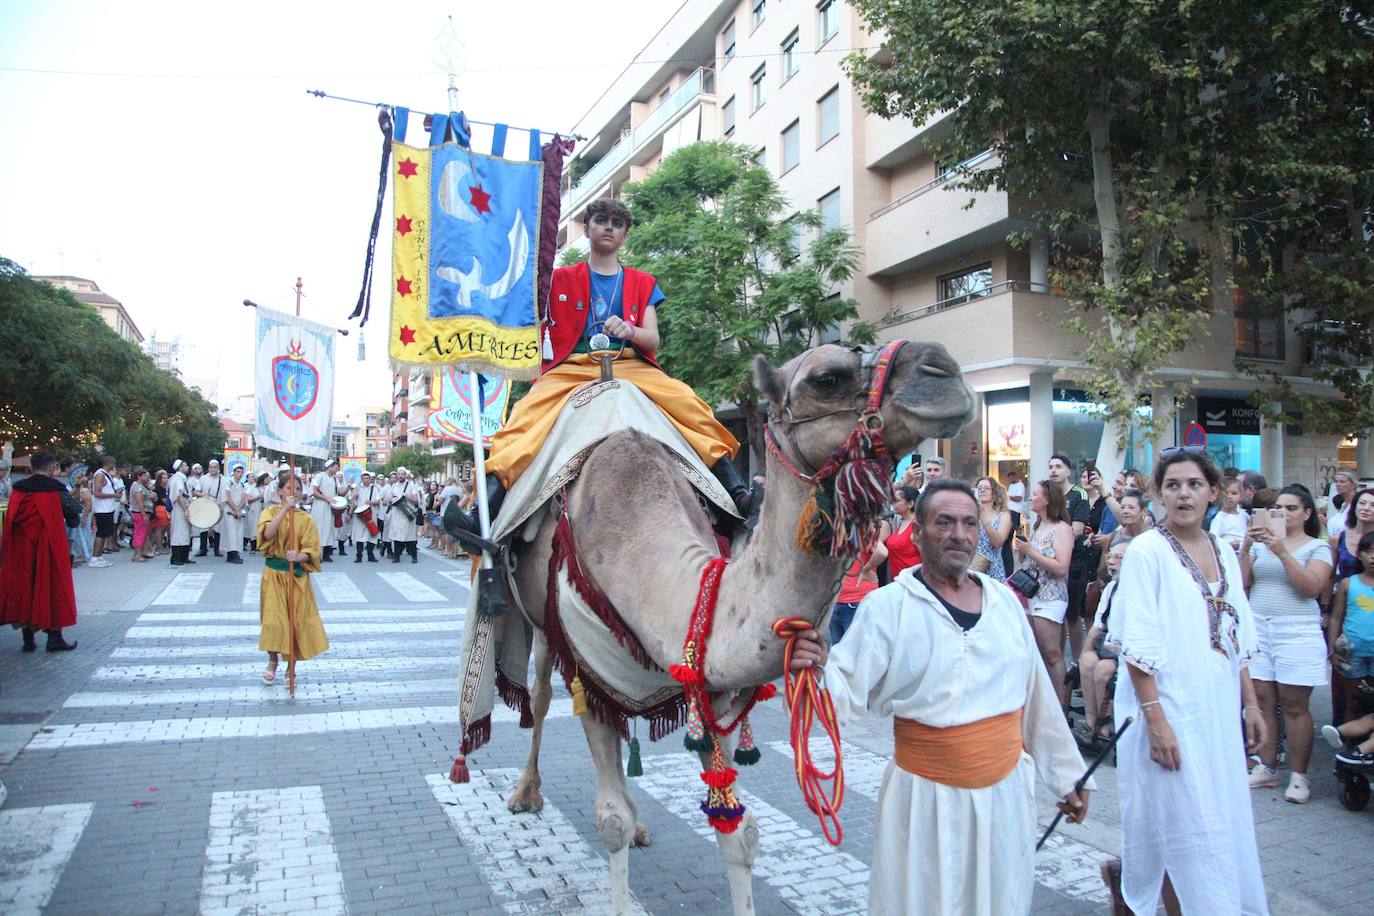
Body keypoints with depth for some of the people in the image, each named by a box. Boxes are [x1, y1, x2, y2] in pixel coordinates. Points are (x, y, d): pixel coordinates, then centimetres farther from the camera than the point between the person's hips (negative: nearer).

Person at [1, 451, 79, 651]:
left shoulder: (18, 489, 1)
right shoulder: (56, 489, -9)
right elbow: (71, 515, -3)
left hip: (21, 548, 3)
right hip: (50, 546, -3)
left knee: (24, 586, 11)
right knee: (53, 585, 5)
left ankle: (28, 638, 13)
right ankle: (54, 637, 5)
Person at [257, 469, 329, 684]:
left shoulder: (306, 519, 2)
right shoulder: (271, 512, 1)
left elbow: (311, 551, -4)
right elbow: (268, 534, -21)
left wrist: (299, 557, -25)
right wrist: (285, 509, -25)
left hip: (297, 574, 1)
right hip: (274, 572, -1)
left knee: (297, 618, 2)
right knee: (274, 617, -4)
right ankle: (272, 662, 15)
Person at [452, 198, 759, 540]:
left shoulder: (642, 284, 22)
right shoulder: (561, 279, 20)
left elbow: (653, 339, 8)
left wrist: (629, 330, -14)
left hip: (631, 366, 1)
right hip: (571, 368, 0)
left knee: (687, 402, -28)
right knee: (527, 415, -30)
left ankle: (737, 493, -30)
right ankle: (486, 514, -41)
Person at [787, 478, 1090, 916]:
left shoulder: (1003, 600, 3)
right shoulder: (887, 606, -12)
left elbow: (1036, 695, 10)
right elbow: (850, 693, -16)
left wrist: (1068, 775, 16)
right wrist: (820, 670, -37)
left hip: (1007, 790, 4)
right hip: (926, 796, -4)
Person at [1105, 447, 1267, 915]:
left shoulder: (1224, 551, 9)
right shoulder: (1147, 551, -11)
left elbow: (1237, 639, 15)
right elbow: (1137, 645, -16)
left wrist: (1250, 703, 13)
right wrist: (1155, 718, -20)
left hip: (1218, 710, 7)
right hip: (1170, 711, -7)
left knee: (1223, 823, 15)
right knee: (1186, 828, 0)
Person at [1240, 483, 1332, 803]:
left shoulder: (1317, 547, 3)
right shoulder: (1261, 543, 11)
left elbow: (1311, 587, -13)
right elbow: (1241, 584, 3)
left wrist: (1282, 552, -20)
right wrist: (1245, 549, -9)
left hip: (1297, 630, -3)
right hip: (1258, 627, 3)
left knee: (1294, 705, -2)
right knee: (1262, 701, 5)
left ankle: (1299, 776, 8)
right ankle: (1267, 768, 14)